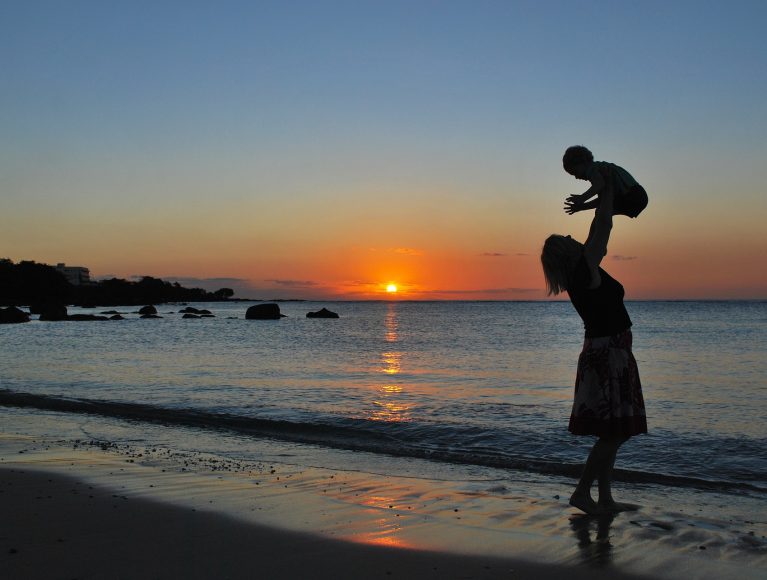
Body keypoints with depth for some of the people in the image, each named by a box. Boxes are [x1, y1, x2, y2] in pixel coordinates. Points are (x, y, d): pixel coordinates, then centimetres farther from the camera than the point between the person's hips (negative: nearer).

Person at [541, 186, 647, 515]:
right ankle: (582, 493, -1)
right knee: (613, 433, -6)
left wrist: (605, 197, 23)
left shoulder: (583, 273, 9)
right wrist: (607, 189, 1)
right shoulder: (585, 269, -14)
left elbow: (599, 233, 23)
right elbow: (603, 226, -11)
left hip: (603, 355, 10)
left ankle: (605, 500, 15)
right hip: (608, 355, -10)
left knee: (612, 434, 11)